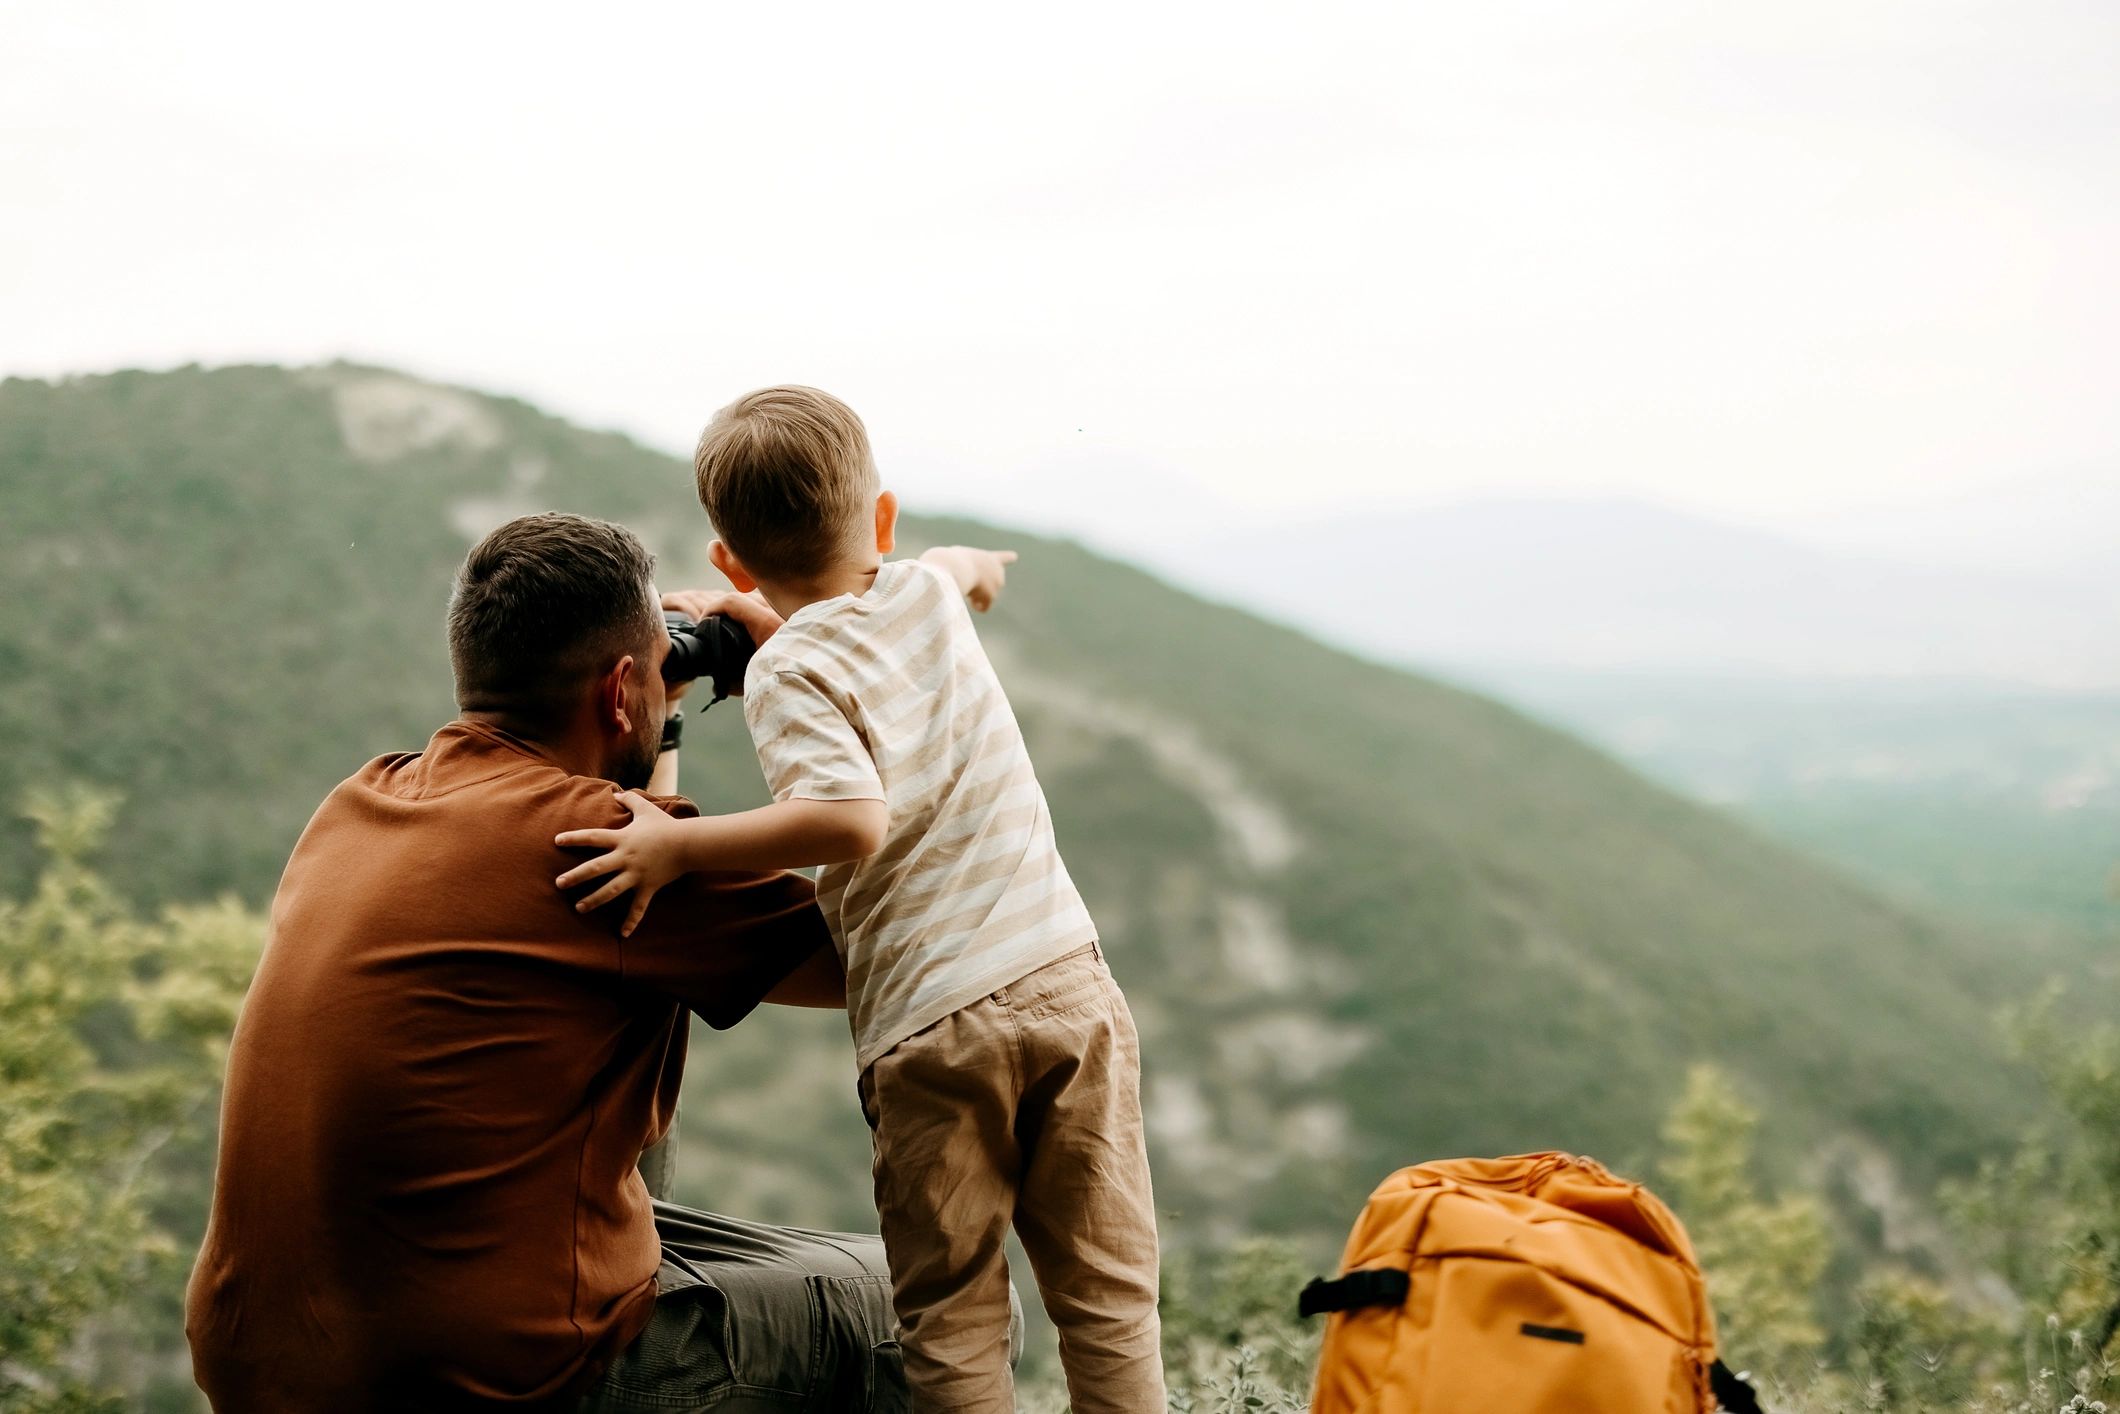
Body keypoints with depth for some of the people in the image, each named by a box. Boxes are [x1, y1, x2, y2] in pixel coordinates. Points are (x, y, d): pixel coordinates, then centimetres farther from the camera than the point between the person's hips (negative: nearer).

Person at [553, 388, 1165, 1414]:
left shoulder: (788, 672, -7)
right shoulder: (929, 596, 10)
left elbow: (854, 821, -23)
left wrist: (679, 845, -16)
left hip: (932, 1027, -5)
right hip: (1069, 982, 5)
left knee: (949, 1312, 8)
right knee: (1105, 1286, 13)